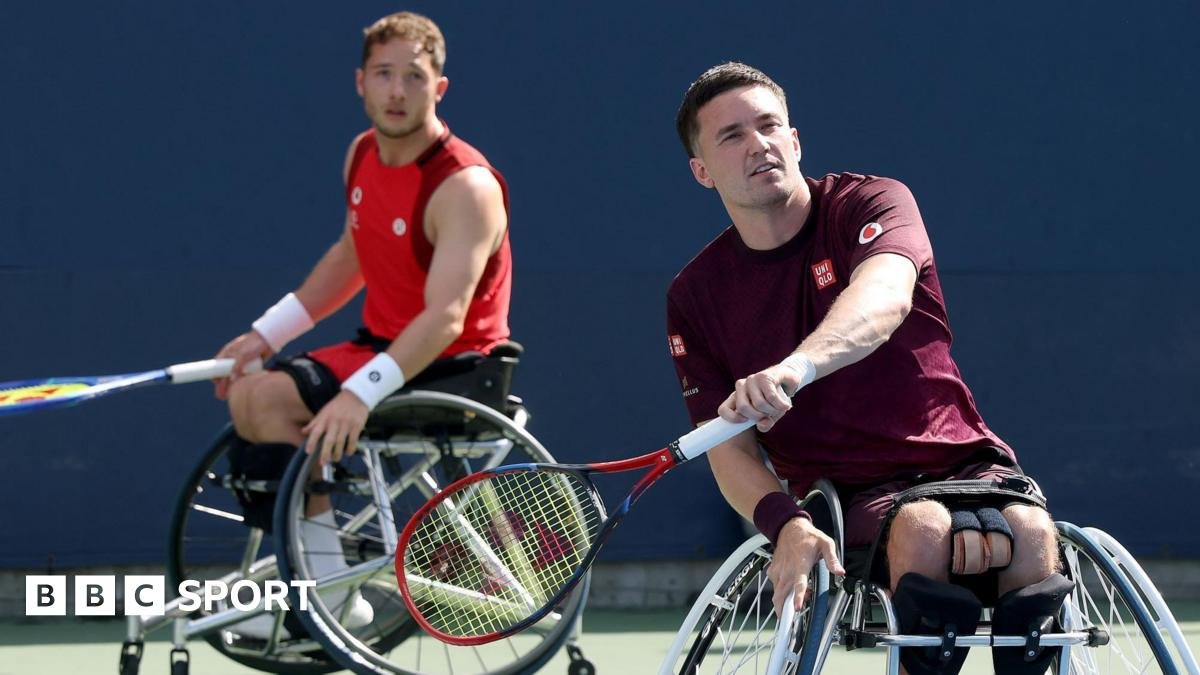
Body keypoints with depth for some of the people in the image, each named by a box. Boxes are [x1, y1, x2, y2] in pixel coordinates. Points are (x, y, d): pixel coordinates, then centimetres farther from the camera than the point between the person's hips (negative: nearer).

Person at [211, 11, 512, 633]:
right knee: (244, 390, 11)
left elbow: (445, 318, -34)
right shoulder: (363, 155, 5)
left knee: (267, 399, -22)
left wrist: (361, 393, -46)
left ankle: (331, 595, -16)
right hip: (381, 345, 9)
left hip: (446, 370, -9)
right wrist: (265, 333, 14)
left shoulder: (465, 187, -23)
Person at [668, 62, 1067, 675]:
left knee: (1026, 527, -35)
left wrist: (797, 366, -49)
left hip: (961, 462, 0)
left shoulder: (870, 205, -2)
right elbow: (730, 451, 1)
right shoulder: (694, 298, 5)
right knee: (924, 528, -36)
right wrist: (785, 524, -23)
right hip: (847, 494, 0)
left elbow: (884, 299, -27)